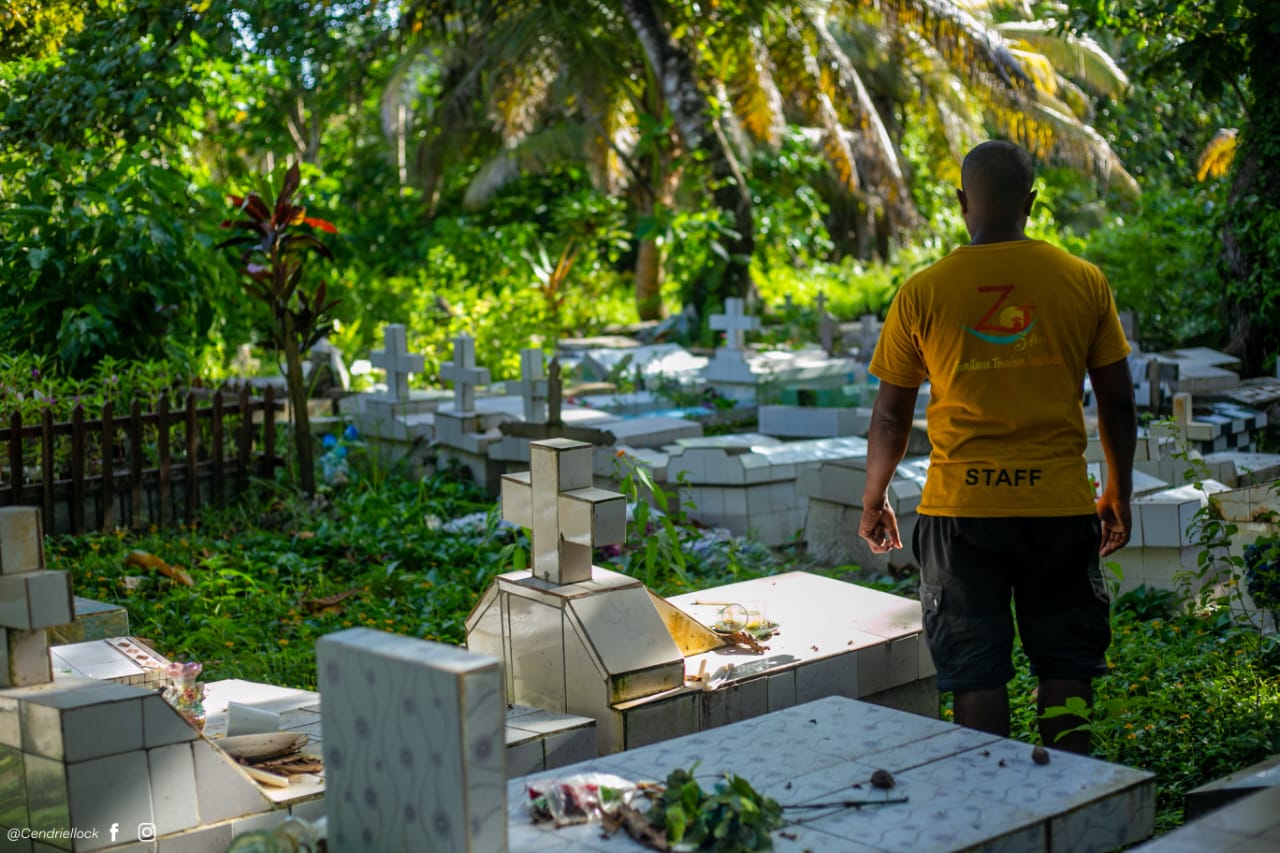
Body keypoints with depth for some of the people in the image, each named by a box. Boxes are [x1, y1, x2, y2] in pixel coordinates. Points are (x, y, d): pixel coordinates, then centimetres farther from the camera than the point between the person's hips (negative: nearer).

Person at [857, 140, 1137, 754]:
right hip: (1059, 503, 1)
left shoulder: (922, 293, -3)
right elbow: (1118, 404, 5)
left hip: (960, 508, -1)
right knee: (1066, 663, 13)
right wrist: (1119, 495, 19)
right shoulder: (1085, 282, 0)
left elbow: (891, 416, 1)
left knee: (976, 670, 7)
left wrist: (873, 503, 16)